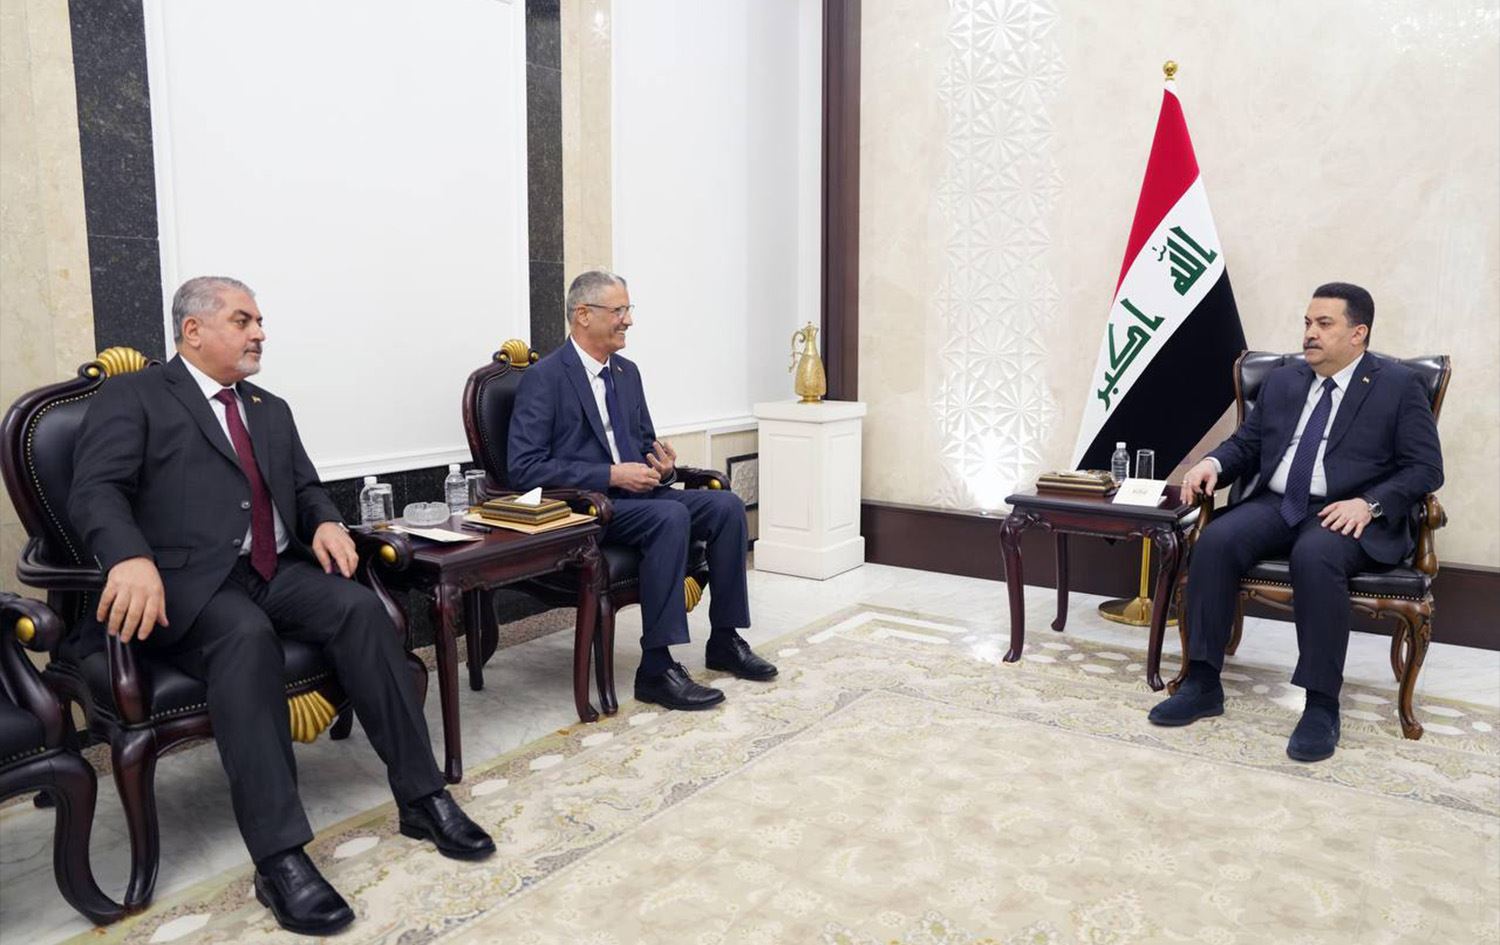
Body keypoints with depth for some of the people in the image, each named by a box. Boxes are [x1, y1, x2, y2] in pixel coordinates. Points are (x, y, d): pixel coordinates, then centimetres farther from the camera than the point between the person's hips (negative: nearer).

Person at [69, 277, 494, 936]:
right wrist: (132, 558, -31)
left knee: (361, 608, -24)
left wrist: (326, 521, -4)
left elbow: (305, 487, 22)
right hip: (190, 585, -5)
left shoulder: (272, 409, 24)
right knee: (247, 635, -37)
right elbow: (95, 492, -9)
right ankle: (279, 857, -34)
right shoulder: (132, 398, 5)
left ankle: (421, 798, -19)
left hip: (279, 573, 5)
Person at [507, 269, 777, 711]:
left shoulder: (627, 372, 14)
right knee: (671, 517, -32)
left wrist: (662, 465, -2)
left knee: (726, 505, -12)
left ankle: (725, 641, -1)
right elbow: (524, 467, -17)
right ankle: (656, 668, -26)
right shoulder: (544, 378, -9)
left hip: (635, 493, 8)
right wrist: (611, 475, -21)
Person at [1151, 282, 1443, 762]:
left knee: (1314, 558, -38)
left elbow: (1426, 468, -2)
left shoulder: (1399, 386, 4)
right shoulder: (1281, 381, 18)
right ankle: (1203, 684, -20)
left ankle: (1322, 705, -26)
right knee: (1214, 541, -26)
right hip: (1275, 505, 4)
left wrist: (1369, 503, -19)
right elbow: (1246, 444, 19)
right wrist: (1213, 462, -5)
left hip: (1347, 515, -4)